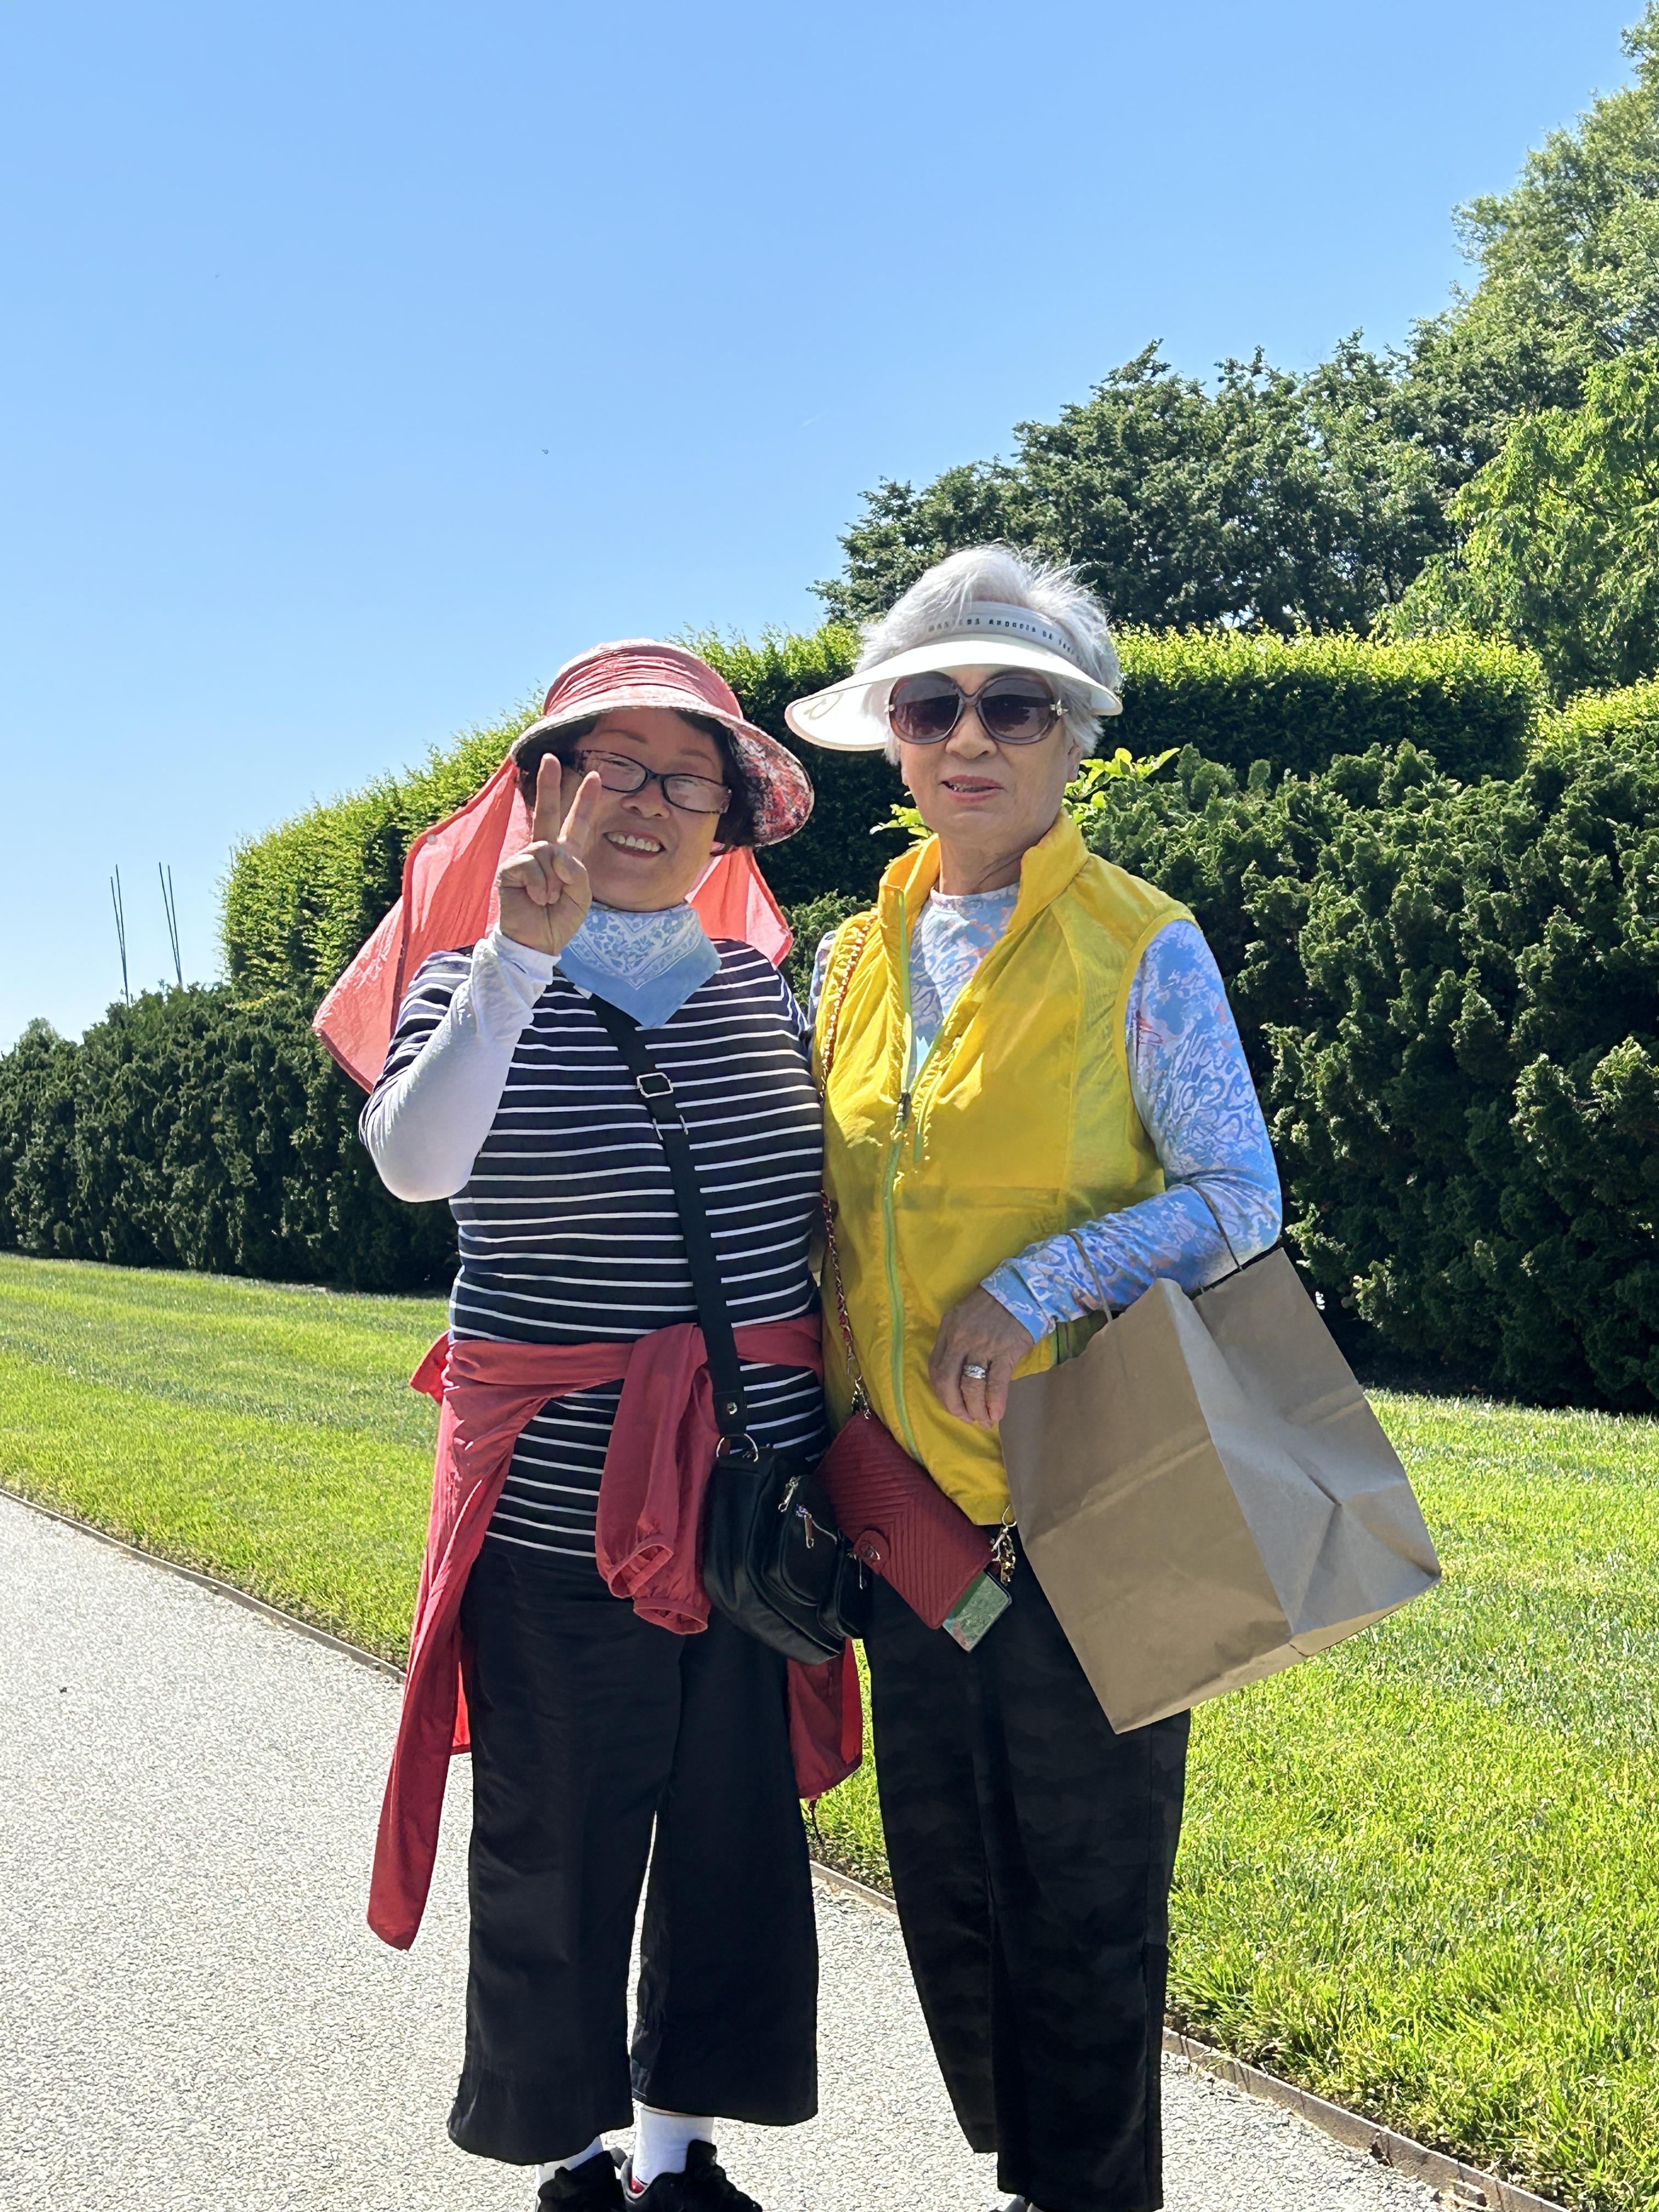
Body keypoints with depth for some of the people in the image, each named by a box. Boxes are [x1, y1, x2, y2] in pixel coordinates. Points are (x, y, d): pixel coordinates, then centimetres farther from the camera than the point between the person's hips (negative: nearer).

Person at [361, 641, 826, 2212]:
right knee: (557, 1849, 9)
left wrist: (837, 1450, 12)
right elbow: (414, 1163, -23)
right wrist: (519, 956, -28)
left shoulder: (760, 988, 7)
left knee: (739, 1831, 13)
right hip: (560, 1514, -3)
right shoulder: (475, 991, -2)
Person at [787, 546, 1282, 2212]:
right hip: (907, 1501, 5)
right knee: (945, 1884, 17)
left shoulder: (1145, 950, -5)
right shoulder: (851, 963, 9)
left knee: (1085, 1900, 6)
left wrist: (1039, 1289, -21)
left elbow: (1239, 1200, -9)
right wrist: (827, 1435, 10)